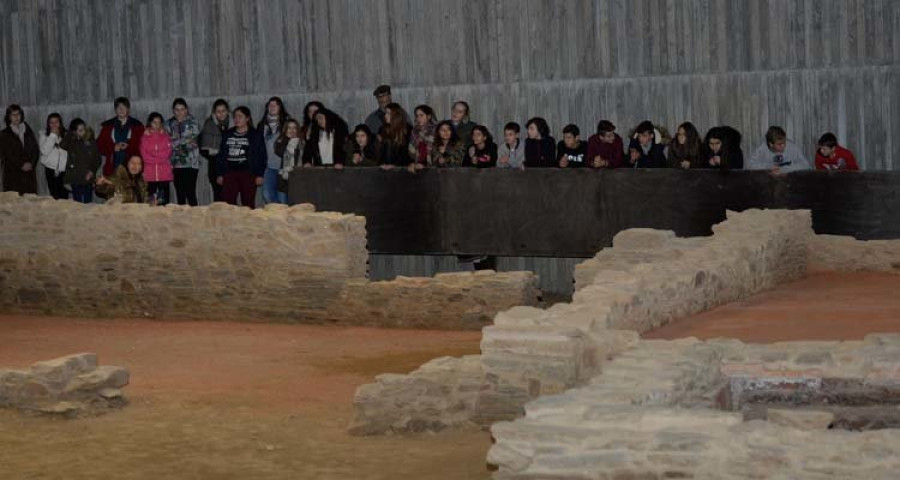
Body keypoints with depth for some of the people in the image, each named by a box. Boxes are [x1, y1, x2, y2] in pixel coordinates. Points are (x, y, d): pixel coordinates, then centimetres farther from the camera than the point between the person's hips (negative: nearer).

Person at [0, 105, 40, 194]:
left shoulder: (28, 131, 15)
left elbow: (36, 150, 13)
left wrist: (31, 163, -5)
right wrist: (21, 165, -10)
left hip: (29, 173, 3)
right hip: (12, 175, -3)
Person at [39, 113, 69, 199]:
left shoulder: (66, 134, 1)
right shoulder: (44, 134, 1)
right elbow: (44, 151, -11)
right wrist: (53, 135, -13)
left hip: (64, 169, 0)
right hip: (51, 169, 0)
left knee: (64, 195, -4)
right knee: (55, 196, -1)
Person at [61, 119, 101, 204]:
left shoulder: (91, 143, 4)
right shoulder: (71, 142, 4)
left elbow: (98, 159, 6)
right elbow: (62, 145, -18)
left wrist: (92, 171, -8)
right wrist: (70, 134, -10)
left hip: (88, 178, 0)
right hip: (75, 178, 0)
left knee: (88, 202, 2)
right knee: (77, 202, 4)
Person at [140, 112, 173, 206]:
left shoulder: (166, 136, 11)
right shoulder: (145, 137, 9)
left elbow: (167, 154, 1)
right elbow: (144, 155, 0)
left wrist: (153, 155, -5)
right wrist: (159, 158, -6)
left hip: (164, 174, 0)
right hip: (150, 173, 0)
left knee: (164, 200, -4)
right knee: (151, 201, -3)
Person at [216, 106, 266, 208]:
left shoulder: (256, 135, 3)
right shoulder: (227, 134, 14)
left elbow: (262, 156, 0)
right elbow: (221, 155, 16)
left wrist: (259, 175, -7)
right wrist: (219, 174, 9)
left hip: (248, 174, -3)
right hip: (230, 173, 3)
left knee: (248, 204, 0)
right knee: (227, 203, -4)